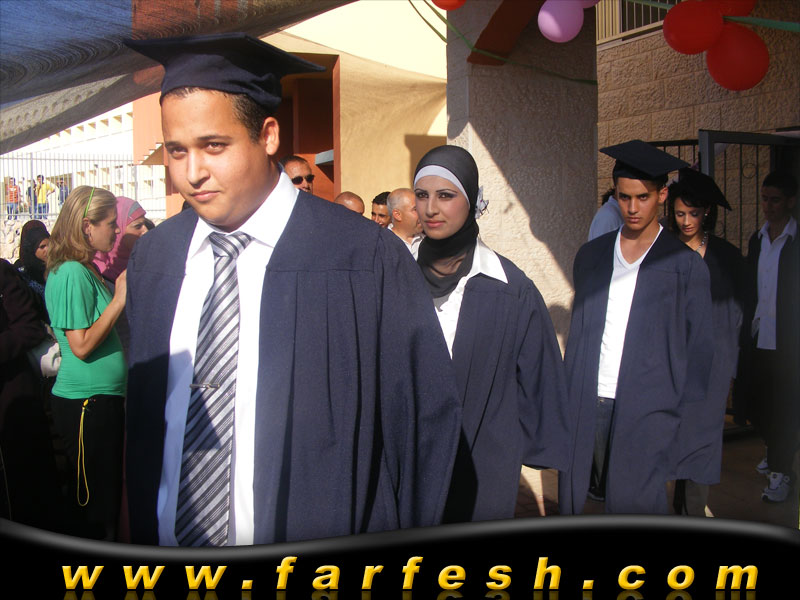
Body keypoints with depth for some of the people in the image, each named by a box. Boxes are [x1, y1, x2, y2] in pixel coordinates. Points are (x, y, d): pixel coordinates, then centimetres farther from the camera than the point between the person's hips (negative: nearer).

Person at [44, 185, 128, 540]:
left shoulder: (87, 270, 14)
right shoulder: (72, 273, -16)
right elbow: (82, 345, -20)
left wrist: (123, 293, 11)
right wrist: (119, 299, -17)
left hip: (102, 400, 10)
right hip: (85, 403, -10)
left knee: (107, 495, 17)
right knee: (94, 506, 0)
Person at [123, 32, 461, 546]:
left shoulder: (367, 260, -16)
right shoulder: (153, 260, 0)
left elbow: (426, 420, -11)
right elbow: (142, 414, 8)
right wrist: (143, 532, 4)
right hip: (166, 544, 4)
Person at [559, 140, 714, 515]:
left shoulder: (685, 266, 1)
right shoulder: (591, 256, 11)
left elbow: (699, 355, 0)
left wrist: (687, 428, -5)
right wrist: (565, 406, 8)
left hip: (646, 414, -3)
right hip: (587, 410, 3)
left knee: (633, 509, -5)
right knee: (575, 504, 3)